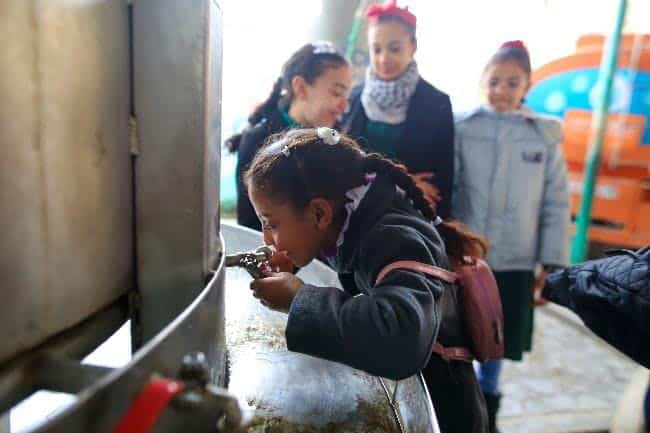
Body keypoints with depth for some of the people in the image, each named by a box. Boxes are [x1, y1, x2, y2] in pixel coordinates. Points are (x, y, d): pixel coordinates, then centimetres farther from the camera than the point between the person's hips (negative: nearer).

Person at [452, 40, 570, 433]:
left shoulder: (546, 135, 0)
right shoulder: (461, 127, -4)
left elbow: (556, 204, 3)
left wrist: (552, 263, 1)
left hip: (515, 260, 2)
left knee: (497, 339, 17)